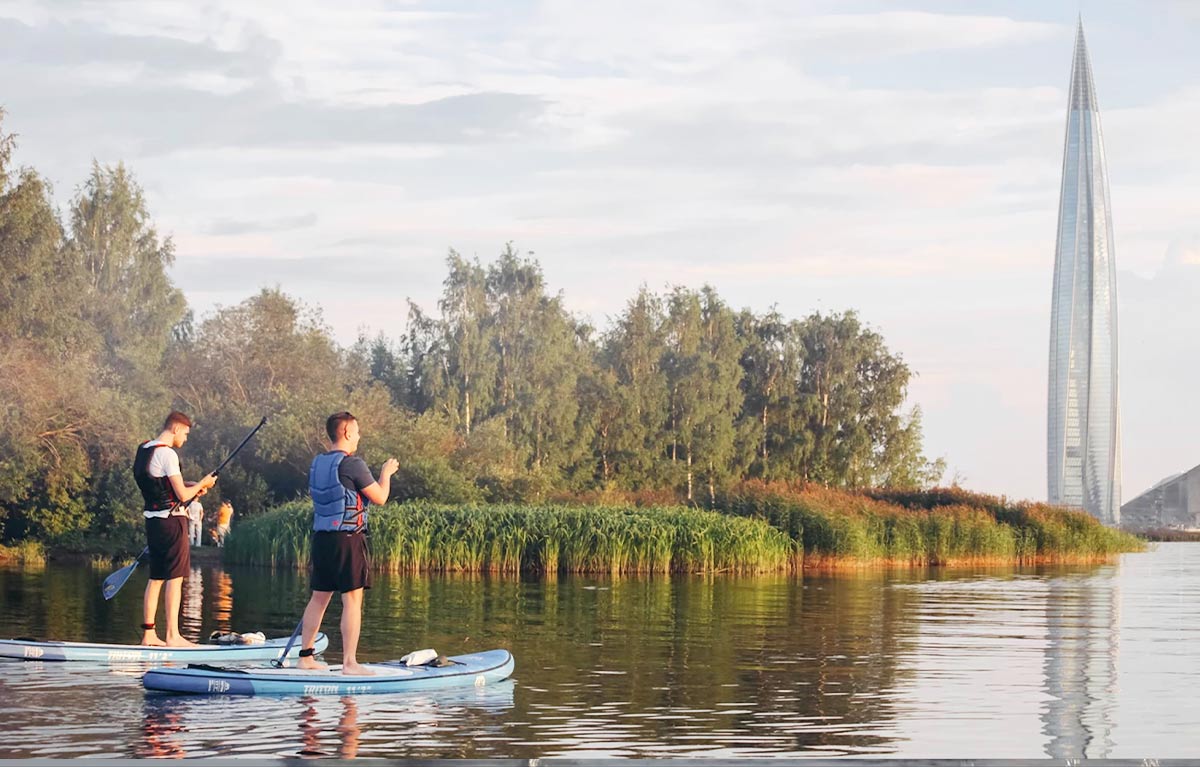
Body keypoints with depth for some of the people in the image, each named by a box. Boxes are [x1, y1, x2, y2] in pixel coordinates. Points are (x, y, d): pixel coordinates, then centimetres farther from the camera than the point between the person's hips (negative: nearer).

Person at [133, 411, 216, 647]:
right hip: (171, 521, -9)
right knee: (174, 578, -5)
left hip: (152, 520, 9)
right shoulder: (167, 454, -16)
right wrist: (202, 484, 1)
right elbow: (182, 495, -16)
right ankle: (172, 635, -6)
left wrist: (191, 486, 16)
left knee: (155, 578, 12)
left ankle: (148, 634, 13)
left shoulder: (143, 450, 13)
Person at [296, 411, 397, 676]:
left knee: (319, 597, 14)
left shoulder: (317, 464, 9)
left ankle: (305, 655, 17)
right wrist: (386, 473, 11)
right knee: (352, 600, -4)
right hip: (348, 538, -7)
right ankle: (349, 662, -6)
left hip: (321, 536, 7)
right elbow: (380, 497, -8)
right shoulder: (353, 464, -13)